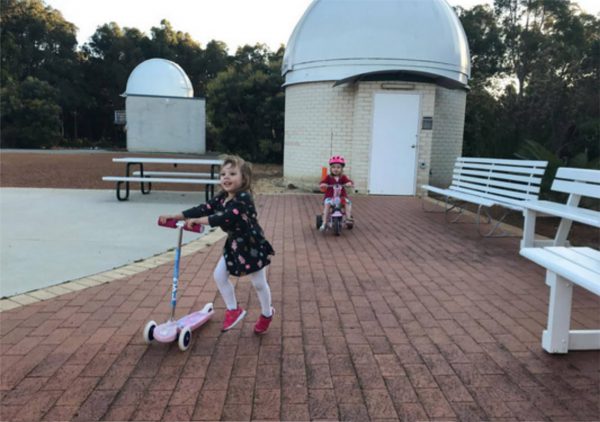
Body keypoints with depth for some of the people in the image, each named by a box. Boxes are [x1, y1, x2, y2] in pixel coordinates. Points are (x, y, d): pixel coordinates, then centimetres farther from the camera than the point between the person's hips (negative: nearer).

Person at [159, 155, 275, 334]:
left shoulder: (243, 198, -27)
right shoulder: (221, 197, -1)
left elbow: (226, 217, -38)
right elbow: (203, 208, -6)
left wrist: (198, 221, -39)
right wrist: (175, 216, -14)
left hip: (252, 246, -7)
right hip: (234, 244, 8)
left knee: (259, 283, 7)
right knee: (219, 275, 6)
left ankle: (267, 314, 32)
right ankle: (233, 310, 25)